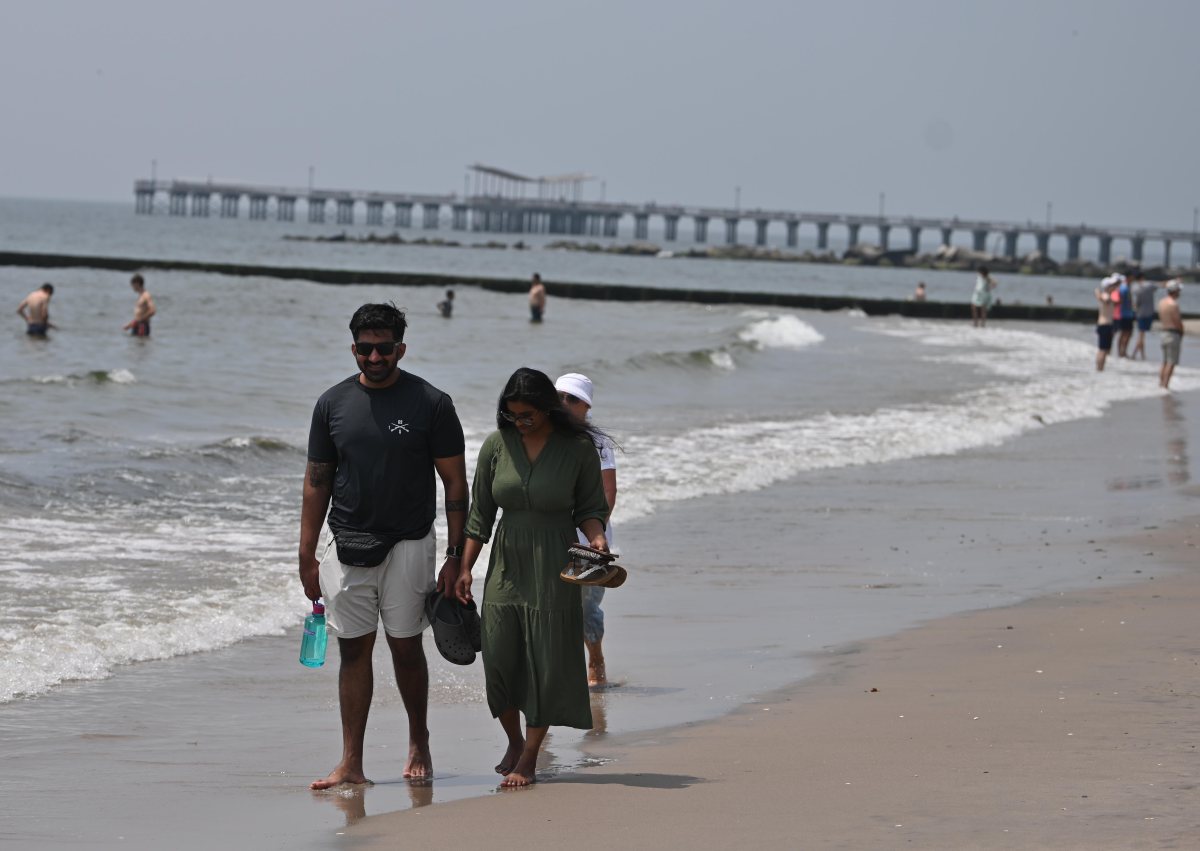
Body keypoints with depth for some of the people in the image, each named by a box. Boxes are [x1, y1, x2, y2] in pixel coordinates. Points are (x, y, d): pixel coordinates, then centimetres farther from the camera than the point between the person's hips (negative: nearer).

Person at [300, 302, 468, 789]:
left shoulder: (431, 404, -5)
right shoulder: (333, 404, 4)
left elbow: (455, 484, -2)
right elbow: (317, 482, 9)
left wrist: (456, 558, -7)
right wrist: (307, 557, 6)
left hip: (407, 544, -3)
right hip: (346, 547, 3)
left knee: (405, 647, 3)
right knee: (353, 649, 3)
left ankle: (418, 740, 25)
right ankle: (351, 764, 5)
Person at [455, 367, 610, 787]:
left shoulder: (578, 448, -6)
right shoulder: (497, 445, 0)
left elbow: (590, 508, 2)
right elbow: (480, 512, 6)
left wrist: (596, 537, -19)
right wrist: (465, 569, 2)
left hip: (553, 568, -3)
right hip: (506, 564, 3)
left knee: (545, 662, -2)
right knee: (499, 660, 0)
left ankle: (529, 758, 7)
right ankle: (514, 741, 23)